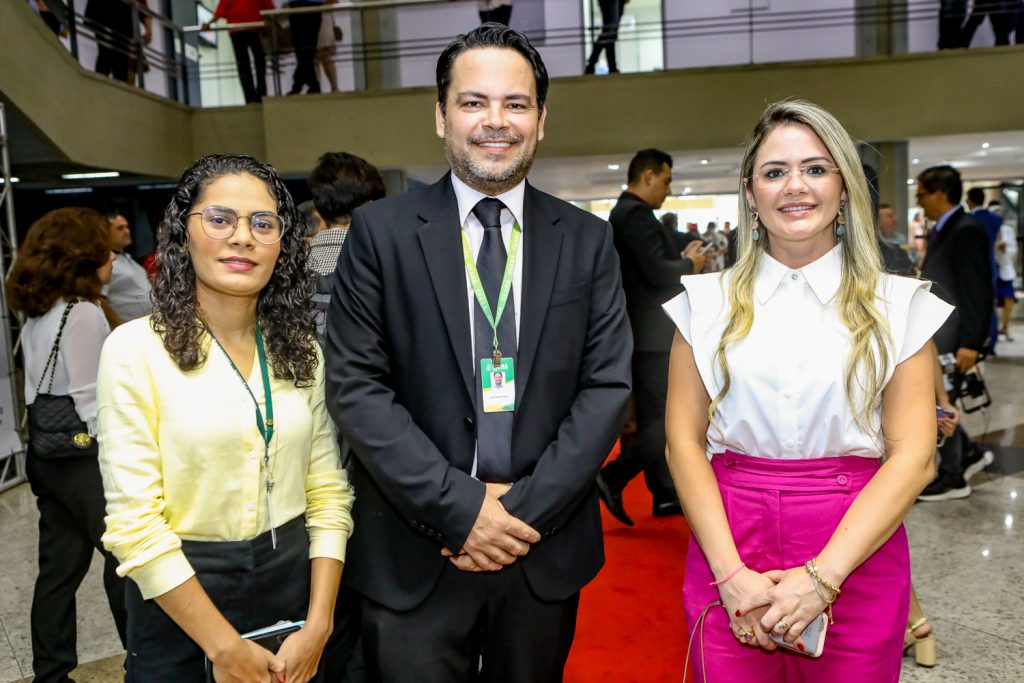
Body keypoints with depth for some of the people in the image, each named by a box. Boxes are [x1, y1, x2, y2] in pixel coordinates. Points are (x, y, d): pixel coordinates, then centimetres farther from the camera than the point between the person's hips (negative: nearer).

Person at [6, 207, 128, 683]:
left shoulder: (37, 314, 10)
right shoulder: (83, 313, -17)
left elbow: (45, 390, 11)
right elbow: (88, 402, -19)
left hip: (47, 453, 8)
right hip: (85, 457, -8)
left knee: (59, 567, 13)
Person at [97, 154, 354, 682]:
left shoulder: (300, 350, 1)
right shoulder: (135, 349, -12)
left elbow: (327, 490, 1)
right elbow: (134, 521, -15)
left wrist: (318, 627, -7)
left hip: (296, 581, 4)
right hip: (179, 597, -4)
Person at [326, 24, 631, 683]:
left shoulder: (588, 239, 2)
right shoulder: (380, 231, -3)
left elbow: (608, 386, -1)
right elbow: (356, 386, -8)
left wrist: (526, 505, -11)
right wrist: (459, 508, -14)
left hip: (547, 551, 2)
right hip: (414, 557, -2)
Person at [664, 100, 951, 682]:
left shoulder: (897, 305, 0)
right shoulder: (708, 301, 2)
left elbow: (913, 456, -5)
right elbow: (684, 440, -1)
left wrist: (821, 577, -14)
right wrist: (731, 573, -11)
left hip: (857, 559, 0)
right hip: (728, 552, 1)